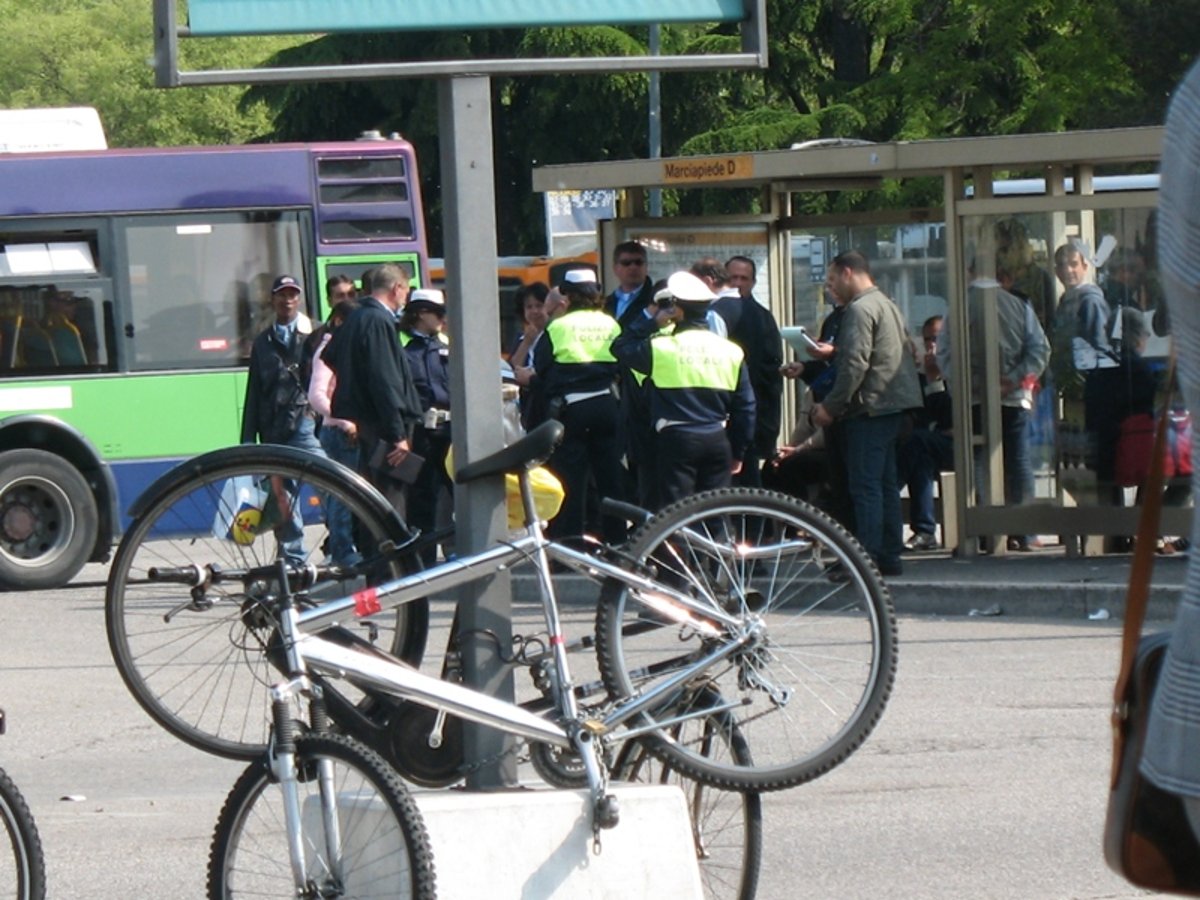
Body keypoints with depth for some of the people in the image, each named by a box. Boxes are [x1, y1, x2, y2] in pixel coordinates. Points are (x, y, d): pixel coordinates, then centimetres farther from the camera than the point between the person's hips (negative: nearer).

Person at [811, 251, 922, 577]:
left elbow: (855, 364, -21)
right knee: (886, 483, 12)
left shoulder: (860, 309, -13)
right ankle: (889, 556, 15)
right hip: (895, 405, 10)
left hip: (871, 407, -10)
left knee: (865, 486, -10)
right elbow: (909, 354, 22)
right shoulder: (888, 305, 17)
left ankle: (866, 559, -13)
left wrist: (830, 406, -16)